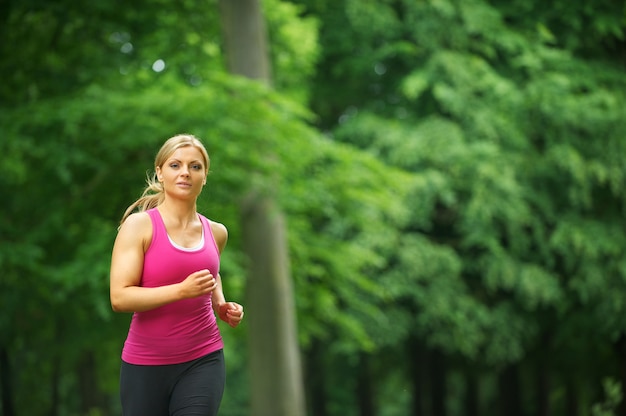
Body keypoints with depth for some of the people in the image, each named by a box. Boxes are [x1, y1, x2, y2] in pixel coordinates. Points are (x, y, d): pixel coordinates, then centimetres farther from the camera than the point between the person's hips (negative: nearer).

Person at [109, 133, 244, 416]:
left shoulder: (216, 232, 7)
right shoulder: (139, 225, -8)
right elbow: (120, 298, -16)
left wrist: (221, 305, 9)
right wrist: (182, 290, -25)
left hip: (203, 359, 3)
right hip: (145, 362, -2)